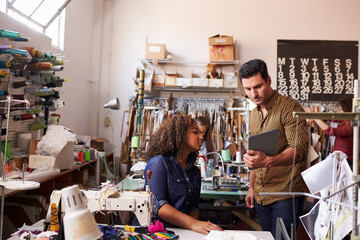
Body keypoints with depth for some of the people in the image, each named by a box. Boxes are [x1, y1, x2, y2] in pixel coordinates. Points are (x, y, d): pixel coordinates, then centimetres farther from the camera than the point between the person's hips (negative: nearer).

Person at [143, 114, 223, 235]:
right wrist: (193, 223, -28)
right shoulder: (159, 163, -6)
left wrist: (195, 223, -15)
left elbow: (193, 206, 9)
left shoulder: (195, 172, 15)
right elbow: (157, 204, -17)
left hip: (182, 230, 6)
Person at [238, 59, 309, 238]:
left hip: (286, 194, -6)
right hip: (261, 195, 7)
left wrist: (268, 161, -41)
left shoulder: (290, 108, -12)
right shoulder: (253, 114, 12)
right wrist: (251, 187, 14)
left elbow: (300, 148, -24)